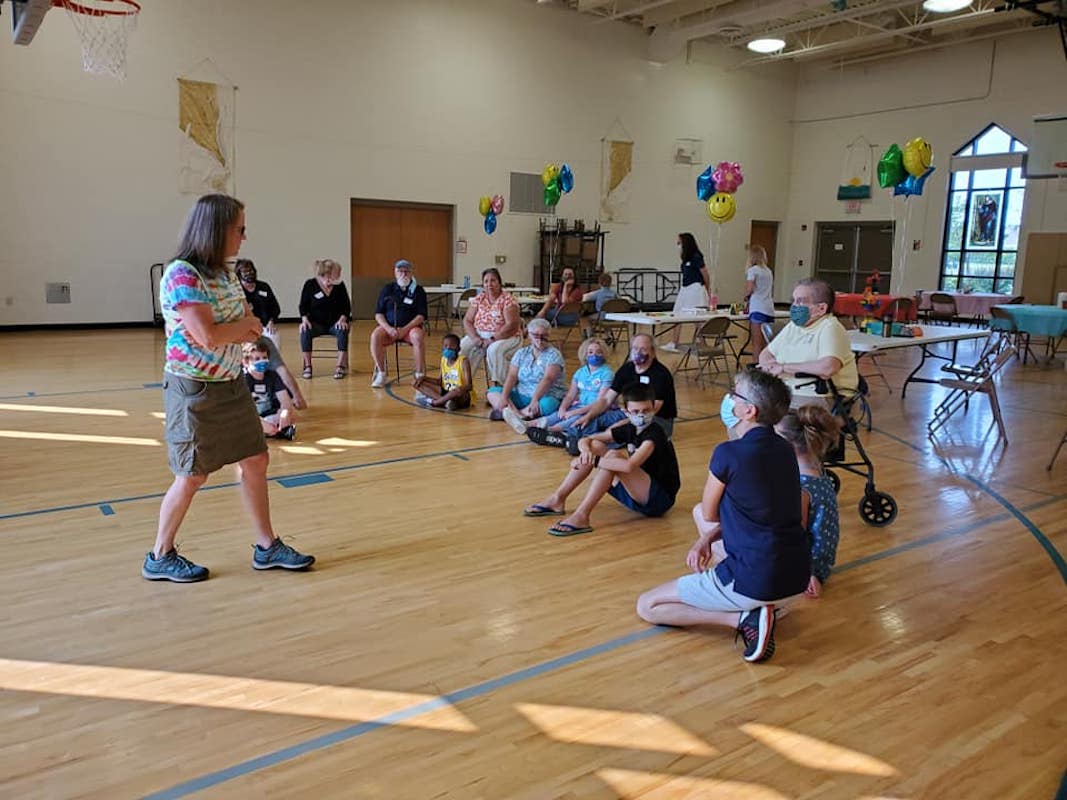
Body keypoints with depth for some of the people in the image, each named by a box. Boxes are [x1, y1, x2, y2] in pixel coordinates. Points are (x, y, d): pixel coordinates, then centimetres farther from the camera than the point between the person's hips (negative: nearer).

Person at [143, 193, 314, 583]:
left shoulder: (224, 274, 7)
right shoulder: (182, 274, -19)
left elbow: (253, 330, 7)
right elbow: (208, 336, -26)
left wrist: (229, 330, -13)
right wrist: (244, 324, -9)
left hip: (231, 384, 8)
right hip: (195, 389, -8)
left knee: (255, 461, 10)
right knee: (193, 476, 3)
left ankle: (267, 547, 22)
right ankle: (160, 557, 22)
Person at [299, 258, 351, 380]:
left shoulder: (340, 285, -1)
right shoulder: (310, 284, -2)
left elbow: (346, 306, 4)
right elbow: (303, 306, 3)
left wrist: (342, 319, -14)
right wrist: (304, 319, -15)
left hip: (336, 322, 0)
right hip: (317, 323, 0)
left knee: (342, 331, -34)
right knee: (305, 331, -31)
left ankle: (341, 366, -30)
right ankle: (307, 366, -19)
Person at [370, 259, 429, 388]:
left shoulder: (418, 290, 6)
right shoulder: (387, 289, 11)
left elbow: (421, 315, -3)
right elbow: (378, 314, 7)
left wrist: (405, 329, -16)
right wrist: (388, 328, -12)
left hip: (410, 327, -2)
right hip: (388, 327, 2)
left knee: (417, 337, -35)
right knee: (375, 336, -29)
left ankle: (420, 374, -25)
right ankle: (381, 373, -17)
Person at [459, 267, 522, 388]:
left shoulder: (507, 300, -9)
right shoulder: (478, 299, 7)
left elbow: (511, 326, -18)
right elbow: (467, 321, 4)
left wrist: (492, 340, -22)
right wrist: (475, 338, -14)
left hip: (505, 337, -5)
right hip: (480, 336, 5)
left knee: (494, 350, -36)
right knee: (461, 346, -20)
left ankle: (501, 386, -23)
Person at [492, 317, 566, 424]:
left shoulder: (553, 354, -5)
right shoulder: (521, 353, 9)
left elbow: (548, 379, -20)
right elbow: (512, 376, -3)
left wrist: (535, 400, -34)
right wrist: (504, 397, -20)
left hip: (547, 397, -4)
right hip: (521, 396, 5)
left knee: (548, 404, -38)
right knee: (493, 391, -13)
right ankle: (516, 414, -36)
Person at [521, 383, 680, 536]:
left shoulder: (654, 434, -20)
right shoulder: (628, 429, 3)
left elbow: (629, 466, -37)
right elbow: (585, 440, 3)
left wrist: (592, 461, -30)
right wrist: (586, 450, -21)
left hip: (660, 499, -8)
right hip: (634, 493, 8)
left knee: (613, 456, -29)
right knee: (595, 446, -3)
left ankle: (581, 517, -31)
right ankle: (557, 499, -3)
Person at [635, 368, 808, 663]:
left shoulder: (729, 453, -17)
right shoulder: (785, 450, 6)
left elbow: (709, 515, -2)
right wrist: (706, 539, 5)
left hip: (753, 581, -8)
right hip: (797, 578, 8)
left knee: (646, 606, 6)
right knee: (699, 512, 28)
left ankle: (744, 618, -8)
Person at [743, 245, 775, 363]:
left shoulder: (752, 270, -2)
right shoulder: (769, 271, 18)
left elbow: (749, 289, -11)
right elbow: (769, 290, 17)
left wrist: (746, 297, 9)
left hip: (758, 310, -6)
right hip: (770, 310, 7)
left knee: (756, 343, -6)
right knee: (765, 343, 8)